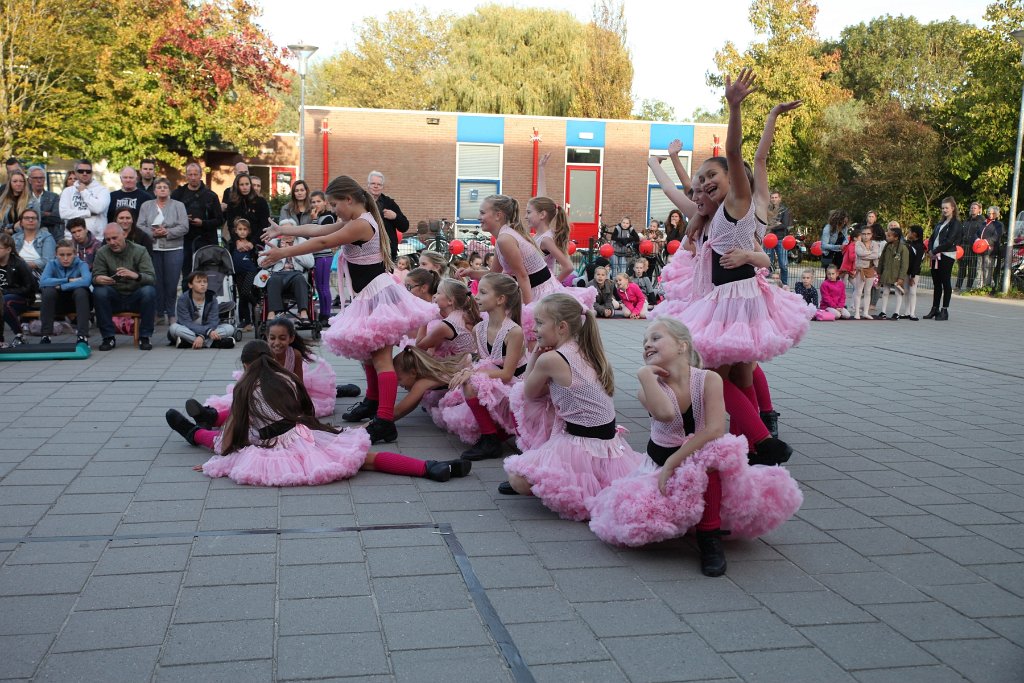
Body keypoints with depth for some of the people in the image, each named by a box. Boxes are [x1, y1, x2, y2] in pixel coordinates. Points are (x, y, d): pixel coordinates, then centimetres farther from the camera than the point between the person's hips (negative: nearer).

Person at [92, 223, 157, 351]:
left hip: (136, 299, -1)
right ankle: (108, 337, -15)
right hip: (114, 299, 2)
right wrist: (98, 279, -32)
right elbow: (95, 277, -5)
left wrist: (136, 275, -40)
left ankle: (145, 337, -17)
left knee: (149, 290, -31)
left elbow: (152, 278, -17)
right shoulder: (102, 253, 0)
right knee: (99, 291, -27)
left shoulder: (140, 251, -6)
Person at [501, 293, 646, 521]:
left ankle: (582, 497, -5)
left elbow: (529, 393, 3)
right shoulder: (587, 353, 8)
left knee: (516, 479, -2)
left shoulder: (550, 359, -17)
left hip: (582, 448, -9)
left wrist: (533, 356, 6)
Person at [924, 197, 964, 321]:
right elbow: (932, 238, 14)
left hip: (947, 256, -7)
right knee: (936, 283, 9)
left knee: (945, 283, -3)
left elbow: (949, 242, -15)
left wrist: (935, 251, -14)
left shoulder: (956, 224, -5)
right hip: (935, 256, 7)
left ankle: (944, 310, 0)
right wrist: (930, 251, -3)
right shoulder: (941, 223, 19)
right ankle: (935, 309, 15)